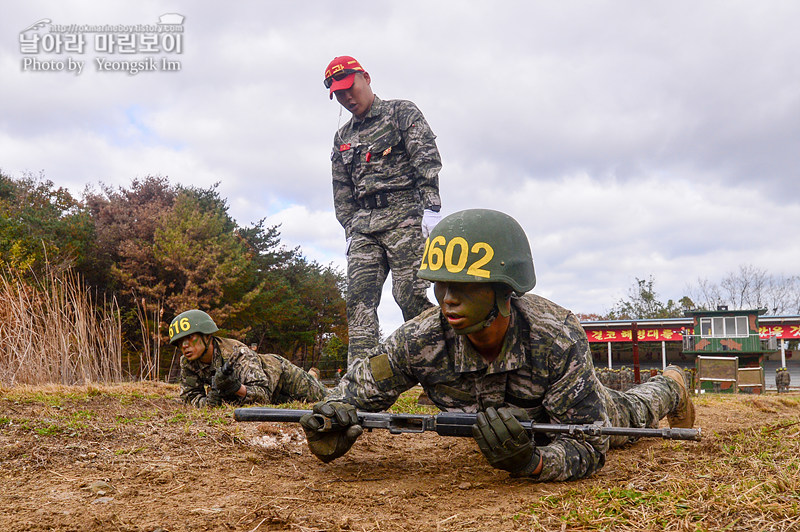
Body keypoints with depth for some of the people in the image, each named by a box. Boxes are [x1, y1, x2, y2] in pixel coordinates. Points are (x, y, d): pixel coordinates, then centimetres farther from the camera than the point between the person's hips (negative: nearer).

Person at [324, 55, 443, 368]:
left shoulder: (402, 113, 9)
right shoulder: (342, 138, 24)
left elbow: (427, 158, -3)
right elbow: (342, 192, 23)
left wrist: (431, 207, -14)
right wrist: (349, 231, 11)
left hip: (404, 215, -5)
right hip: (364, 224, 5)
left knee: (409, 293, -13)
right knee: (359, 296, -8)